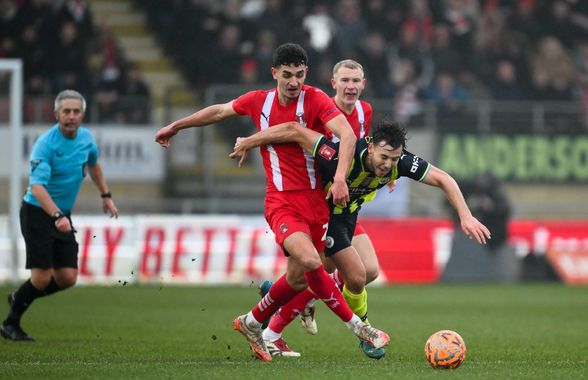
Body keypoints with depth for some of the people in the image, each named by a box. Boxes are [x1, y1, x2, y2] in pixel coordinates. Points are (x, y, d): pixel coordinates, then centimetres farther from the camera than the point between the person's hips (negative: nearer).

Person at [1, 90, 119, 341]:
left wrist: (106, 196, 25)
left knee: (67, 278, -1)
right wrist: (57, 216, -43)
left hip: (63, 216, 7)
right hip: (37, 213, -7)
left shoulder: (86, 138, 1)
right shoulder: (45, 145, -21)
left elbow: (93, 165, 26)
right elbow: (37, 187, -31)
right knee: (42, 277, -11)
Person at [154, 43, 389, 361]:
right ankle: (356, 326, -14)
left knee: (298, 278, 4)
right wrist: (175, 127, 33)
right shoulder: (259, 101, 3)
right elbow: (220, 111, 22)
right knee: (310, 260, -25)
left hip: (316, 198, 1)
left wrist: (340, 177, -35)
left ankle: (252, 323, 31)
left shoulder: (315, 100, -6)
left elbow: (347, 135, -20)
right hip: (281, 201, 0)